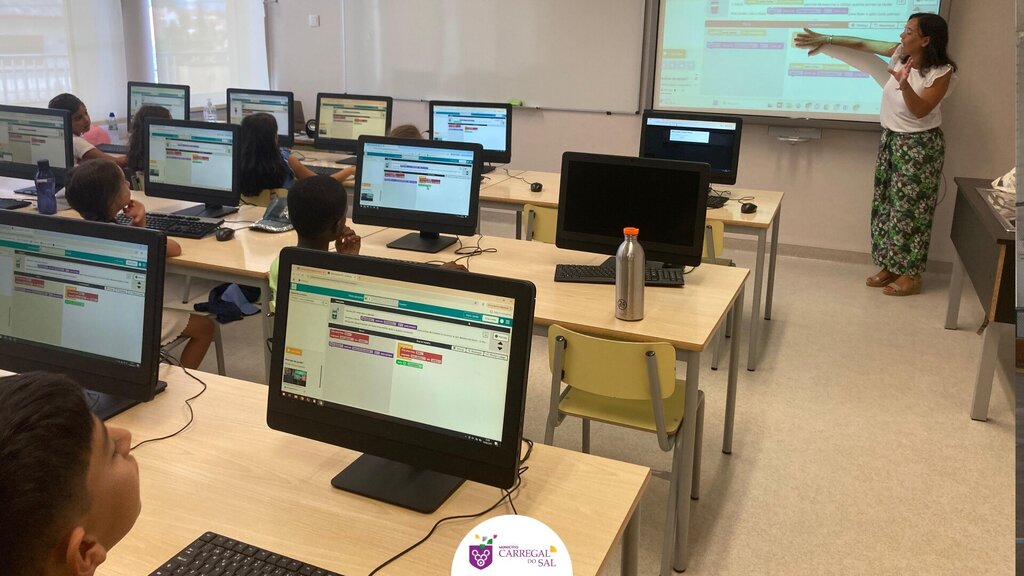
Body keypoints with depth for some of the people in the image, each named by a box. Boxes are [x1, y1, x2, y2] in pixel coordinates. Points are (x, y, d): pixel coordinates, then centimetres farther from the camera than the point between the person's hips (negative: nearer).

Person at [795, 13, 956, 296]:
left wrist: (904, 84, -41)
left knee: (910, 208, -2)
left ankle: (911, 275, 8)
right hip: (890, 139, 7)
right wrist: (827, 39, 9)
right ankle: (889, 266, 22)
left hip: (918, 146, -7)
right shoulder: (900, 54, -2)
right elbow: (863, 44, 9)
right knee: (886, 203, 11)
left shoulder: (942, 72, -19)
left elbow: (919, 111, -25)